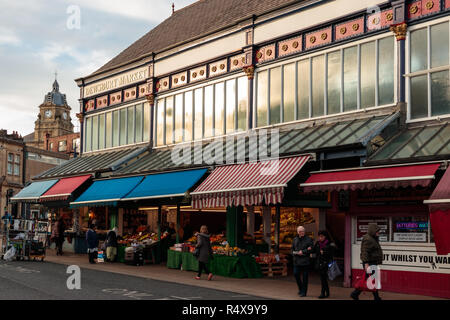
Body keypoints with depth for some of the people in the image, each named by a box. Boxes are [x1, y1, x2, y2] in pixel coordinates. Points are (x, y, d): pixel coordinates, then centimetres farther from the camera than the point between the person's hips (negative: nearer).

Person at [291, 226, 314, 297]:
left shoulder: (309, 239, -4)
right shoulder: (295, 239, 11)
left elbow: (311, 249, -11)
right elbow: (292, 250, 11)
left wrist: (303, 252, -13)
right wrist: (297, 253, -8)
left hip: (305, 261, -4)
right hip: (297, 261, 4)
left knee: (305, 277, 0)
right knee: (296, 274, 2)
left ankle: (303, 292, 7)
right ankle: (301, 288, 24)